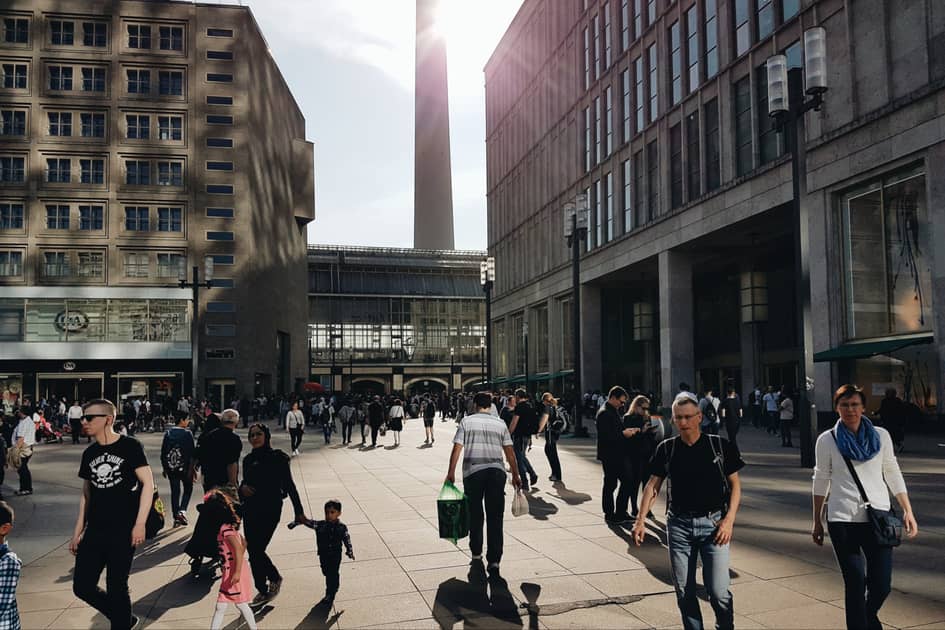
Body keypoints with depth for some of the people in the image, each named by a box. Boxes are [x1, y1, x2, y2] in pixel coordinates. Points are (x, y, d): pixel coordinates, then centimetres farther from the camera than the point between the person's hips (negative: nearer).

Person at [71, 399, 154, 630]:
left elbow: (148, 483, -10)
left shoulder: (129, 446, -8)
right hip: (94, 531, 6)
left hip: (123, 531, -6)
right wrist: (78, 531, 13)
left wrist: (140, 524, -15)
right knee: (82, 587, 7)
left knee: (116, 587, 1)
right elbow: (86, 494, 16)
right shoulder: (89, 453, 9)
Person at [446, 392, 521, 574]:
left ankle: (476, 553, 26)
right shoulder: (500, 424, 9)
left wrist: (451, 473, 4)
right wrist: (515, 475, 15)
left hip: (473, 471, -1)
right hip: (496, 471, 1)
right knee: (495, 517, 3)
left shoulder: (466, 422, 4)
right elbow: (510, 452, 7)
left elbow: (457, 448, -2)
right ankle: (494, 560, -1)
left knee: (475, 515, 15)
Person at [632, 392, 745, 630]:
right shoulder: (666, 449, 3)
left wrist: (729, 520, -8)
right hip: (679, 524, 2)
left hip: (713, 523, -2)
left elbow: (735, 485, 3)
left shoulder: (720, 445, -2)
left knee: (719, 592, -5)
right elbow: (653, 485, 5)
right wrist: (640, 520, -4)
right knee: (683, 591, 7)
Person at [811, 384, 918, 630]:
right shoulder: (827, 440, 1)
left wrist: (908, 511, 5)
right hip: (842, 520, -2)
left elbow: (893, 475, 11)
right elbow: (821, 481, 6)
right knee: (855, 583, -2)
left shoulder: (880, 436, 5)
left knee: (882, 583, 5)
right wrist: (817, 521, 9)